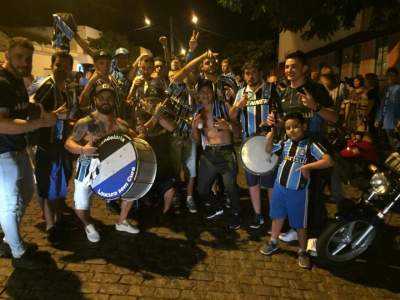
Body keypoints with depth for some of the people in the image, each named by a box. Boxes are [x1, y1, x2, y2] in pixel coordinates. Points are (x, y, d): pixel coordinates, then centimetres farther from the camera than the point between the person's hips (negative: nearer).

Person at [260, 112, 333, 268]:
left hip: (298, 191, -4)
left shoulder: (311, 145, -13)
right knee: (277, 215, 20)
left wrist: (307, 166, -27)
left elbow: (328, 161, -19)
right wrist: (271, 133, -3)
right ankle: (273, 242, 40)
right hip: (279, 187, 5)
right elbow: (268, 150, 9)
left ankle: (303, 251, 29)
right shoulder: (284, 143, 2)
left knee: (299, 223, 10)